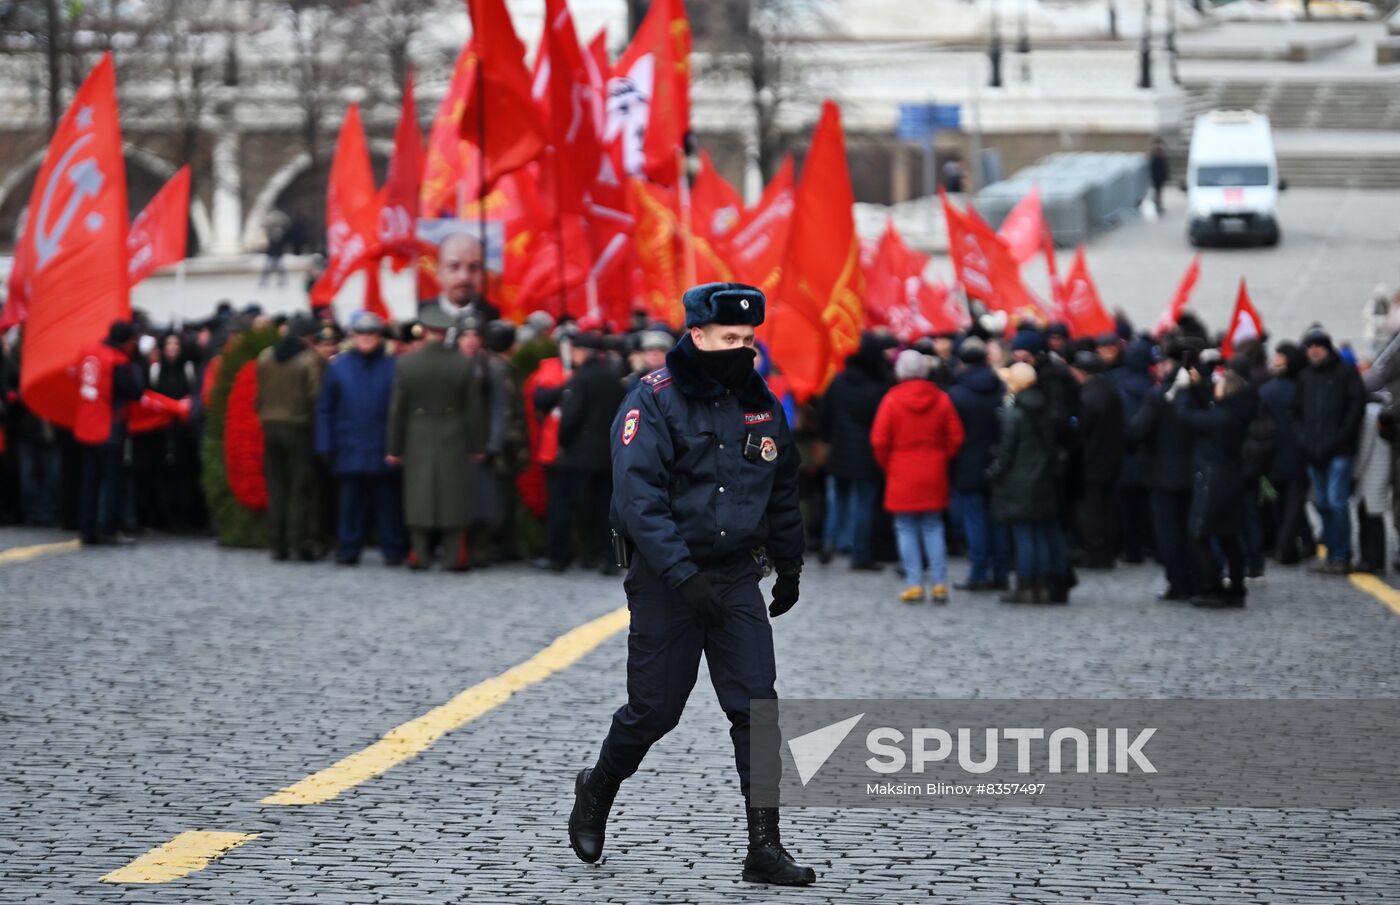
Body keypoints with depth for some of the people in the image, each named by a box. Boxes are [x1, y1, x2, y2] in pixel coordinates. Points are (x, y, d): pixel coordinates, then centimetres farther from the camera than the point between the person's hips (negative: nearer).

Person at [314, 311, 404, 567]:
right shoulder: (339, 367, 5)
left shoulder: (391, 367, 0)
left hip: (382, 450, -1)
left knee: (387, 500, 4)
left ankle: (392, 549, 11)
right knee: (350, 500, 5)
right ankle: (348, 549, 12)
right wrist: (325, 445, 0)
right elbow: (325, 408, 7)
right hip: (350, 448, 1)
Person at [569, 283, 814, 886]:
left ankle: (764, 848, -5)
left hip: (737, 578, 4)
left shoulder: (761, 405, 7)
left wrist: (789, 566, 25)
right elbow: (638, 499, -20)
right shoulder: (655, 401, -11)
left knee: (757, 707, -6)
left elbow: (782, 492, 21)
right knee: (653, 710, 5)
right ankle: (597, 791, 34)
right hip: (665, 580, -4)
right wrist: (684, 575, -27)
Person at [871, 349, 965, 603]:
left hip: (902, 477, -3)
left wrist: (888, 465, 8)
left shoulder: (892, 399, -8)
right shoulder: (940, 399, 0)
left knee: (906, 530, 3)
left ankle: (914, 584, -1)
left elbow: (879, 440, -7)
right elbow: (955, 437, 2)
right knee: (933, 529, 9)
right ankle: (939, 584, 4)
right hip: (933, 477, 3)